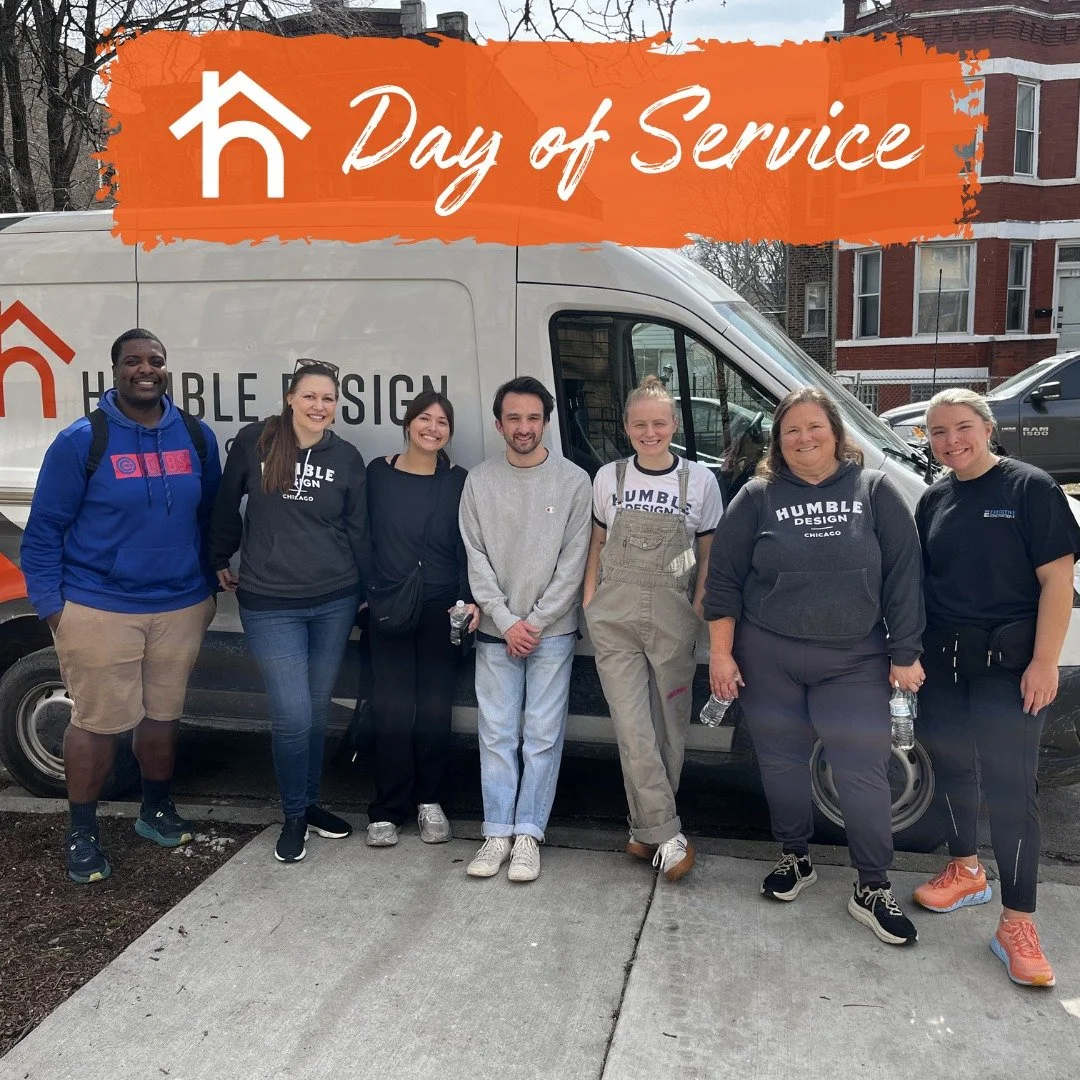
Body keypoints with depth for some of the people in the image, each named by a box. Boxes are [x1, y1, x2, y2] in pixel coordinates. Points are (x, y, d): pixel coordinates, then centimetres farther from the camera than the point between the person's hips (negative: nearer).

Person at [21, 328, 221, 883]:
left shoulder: (197, 437, 5)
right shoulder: (82, 440, -6)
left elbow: (210, 518, 13)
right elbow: (44, 527, -4)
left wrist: (208, 586, 13)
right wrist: (50, 602, -8)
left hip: (181, 608, 4)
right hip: (99, 611, -4)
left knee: (163, 714, 16)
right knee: (97, 723, 3)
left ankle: (156, 810, 36)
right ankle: (82, 833, 21)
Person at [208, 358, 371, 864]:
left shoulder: (346, 457, 2)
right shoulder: (254, 442, -5)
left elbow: (358, 532, 7)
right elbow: (226, 506, 8)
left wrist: (370, 591, 10)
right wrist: (222, 561, 15)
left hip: (334, 603, 3)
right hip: (269, 604, -2)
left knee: (317, 709, 12)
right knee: (293, 715, -6)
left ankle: (310, 803, 32)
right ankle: (294, 816, 16)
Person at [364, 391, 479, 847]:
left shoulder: (458, 483, 3)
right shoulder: (378, 473, 3)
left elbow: (470, 550, 3)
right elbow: (364, 537, 5)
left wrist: (472, 600, -9)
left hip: (442, 612, 1)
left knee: (435, 710, 3)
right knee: (393, 710, -3)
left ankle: (429, 800, 23)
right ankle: (388, 810, 12)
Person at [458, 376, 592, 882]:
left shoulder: (573, 481, -3)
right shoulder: (479, 481, 2)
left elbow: (573, 562, -5)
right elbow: (476, 558, 0)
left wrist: (536, 621, -9)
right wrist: (506, 620, -7)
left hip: (552, 631, -2)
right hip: (495, 631, 2)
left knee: (543, 736, 2)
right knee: (497, 735, 6)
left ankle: (528, 835, 12)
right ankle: (498, 833, 15)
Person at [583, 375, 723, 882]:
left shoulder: (700, 480, 3)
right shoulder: (608, 478, 7)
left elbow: (709, 554, 8)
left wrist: (699, 606, -2)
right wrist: (590, 599, 5)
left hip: (672, 617, 0)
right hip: (615, 614, 1)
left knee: (669, 725, 5)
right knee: (633, 728, -5)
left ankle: (646, 829, 20)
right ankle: (667, 836, 1)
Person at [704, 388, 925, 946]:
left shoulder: (875, 491, 0)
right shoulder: (758, 496, 0)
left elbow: (904, 576, 0)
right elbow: (723, 577, 1)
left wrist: (905, 654, -3)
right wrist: (721, 653, -3)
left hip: (854, 663, -1)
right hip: (767, 658, 1)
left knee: (863, 772, -1)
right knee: (782, 762, 12)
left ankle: (872, 890, 14)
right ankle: (795, 858, 33)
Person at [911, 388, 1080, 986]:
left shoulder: (1031, 488, -7)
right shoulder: (933, 499, 9)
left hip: (1008, 664, -5)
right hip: (941, 661, 6)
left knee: (1009, 787, -5)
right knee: (952, 767, 15)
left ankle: (1016, 922, 5)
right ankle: (965, 871, 36)